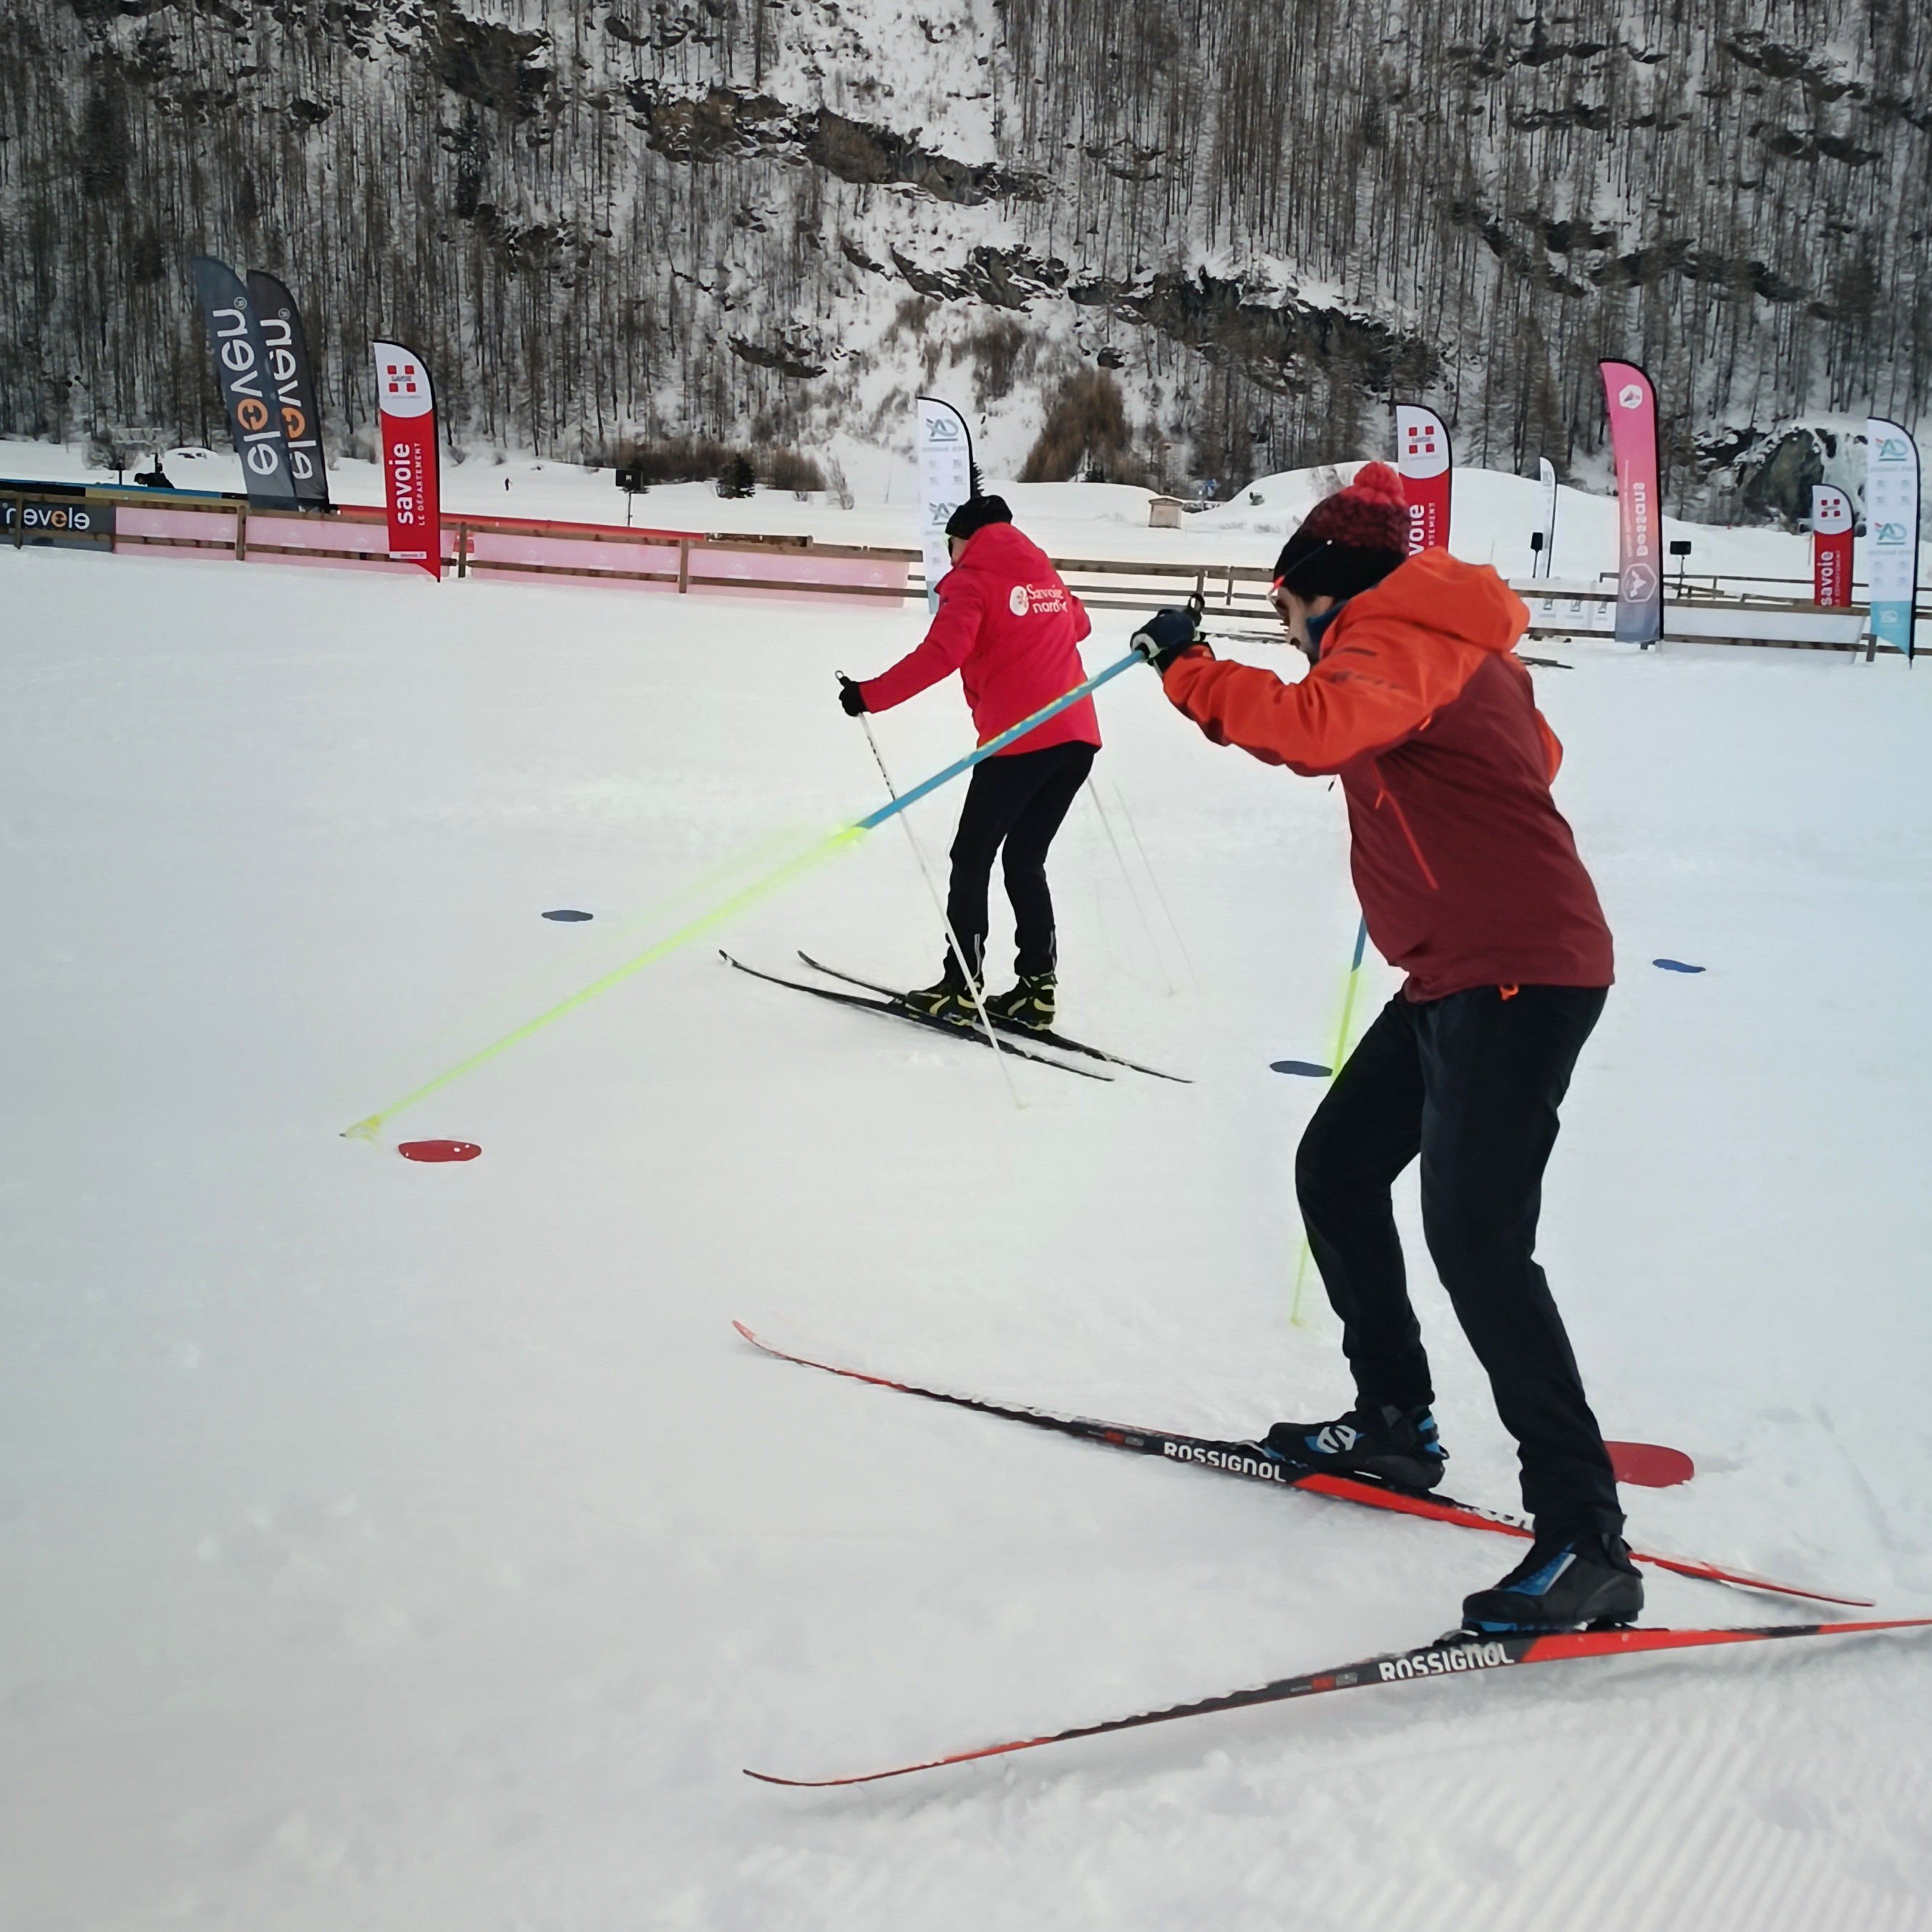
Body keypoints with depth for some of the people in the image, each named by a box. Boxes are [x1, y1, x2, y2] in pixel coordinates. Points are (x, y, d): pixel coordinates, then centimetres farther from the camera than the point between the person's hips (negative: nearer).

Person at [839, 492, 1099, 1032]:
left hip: (1019, 740, -7)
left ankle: (960, 990, 2)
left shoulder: (973, 581, -3)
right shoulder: (1046, 576, 18)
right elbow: (1078, 625, 38)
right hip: (1075, 736, 7)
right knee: (1025, 863, 15)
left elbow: (940, 654, -17)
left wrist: (870, 696, -15)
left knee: (971, 860, 4)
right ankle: (1037, 989, 9)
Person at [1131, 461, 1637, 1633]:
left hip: (1516, 974, -11)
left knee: (1476, 1234, -18)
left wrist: (1192, 674, -20)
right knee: (1335, 1168, 16)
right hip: (1459, 976, 11)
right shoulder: (1455, 646, 20)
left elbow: (1316, 726, -31)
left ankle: (1586, 1543, -17)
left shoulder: (1394, 641, -10)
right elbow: (1534, 755, 33)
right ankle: (1395, 1424, 27)